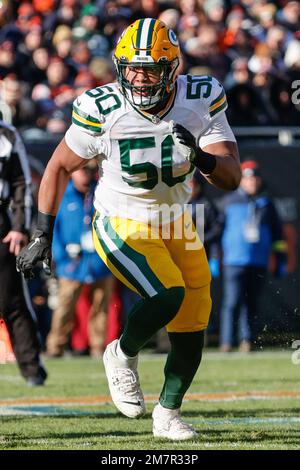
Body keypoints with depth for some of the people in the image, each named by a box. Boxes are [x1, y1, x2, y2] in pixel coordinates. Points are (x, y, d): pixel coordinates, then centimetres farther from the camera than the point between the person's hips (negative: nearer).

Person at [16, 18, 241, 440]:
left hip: (177, 226, 4)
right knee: (168, 295, -28)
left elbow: (231, 179, -16)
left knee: (191, 334, 5)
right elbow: (59, 168, -6)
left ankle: (168, 414, 29)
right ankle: (123, 355, 2)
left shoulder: (201, 101, -15)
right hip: (122, 227, -4)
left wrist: (201, 159, -38)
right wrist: (43, 236, -6)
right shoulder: (103, 110, -21)